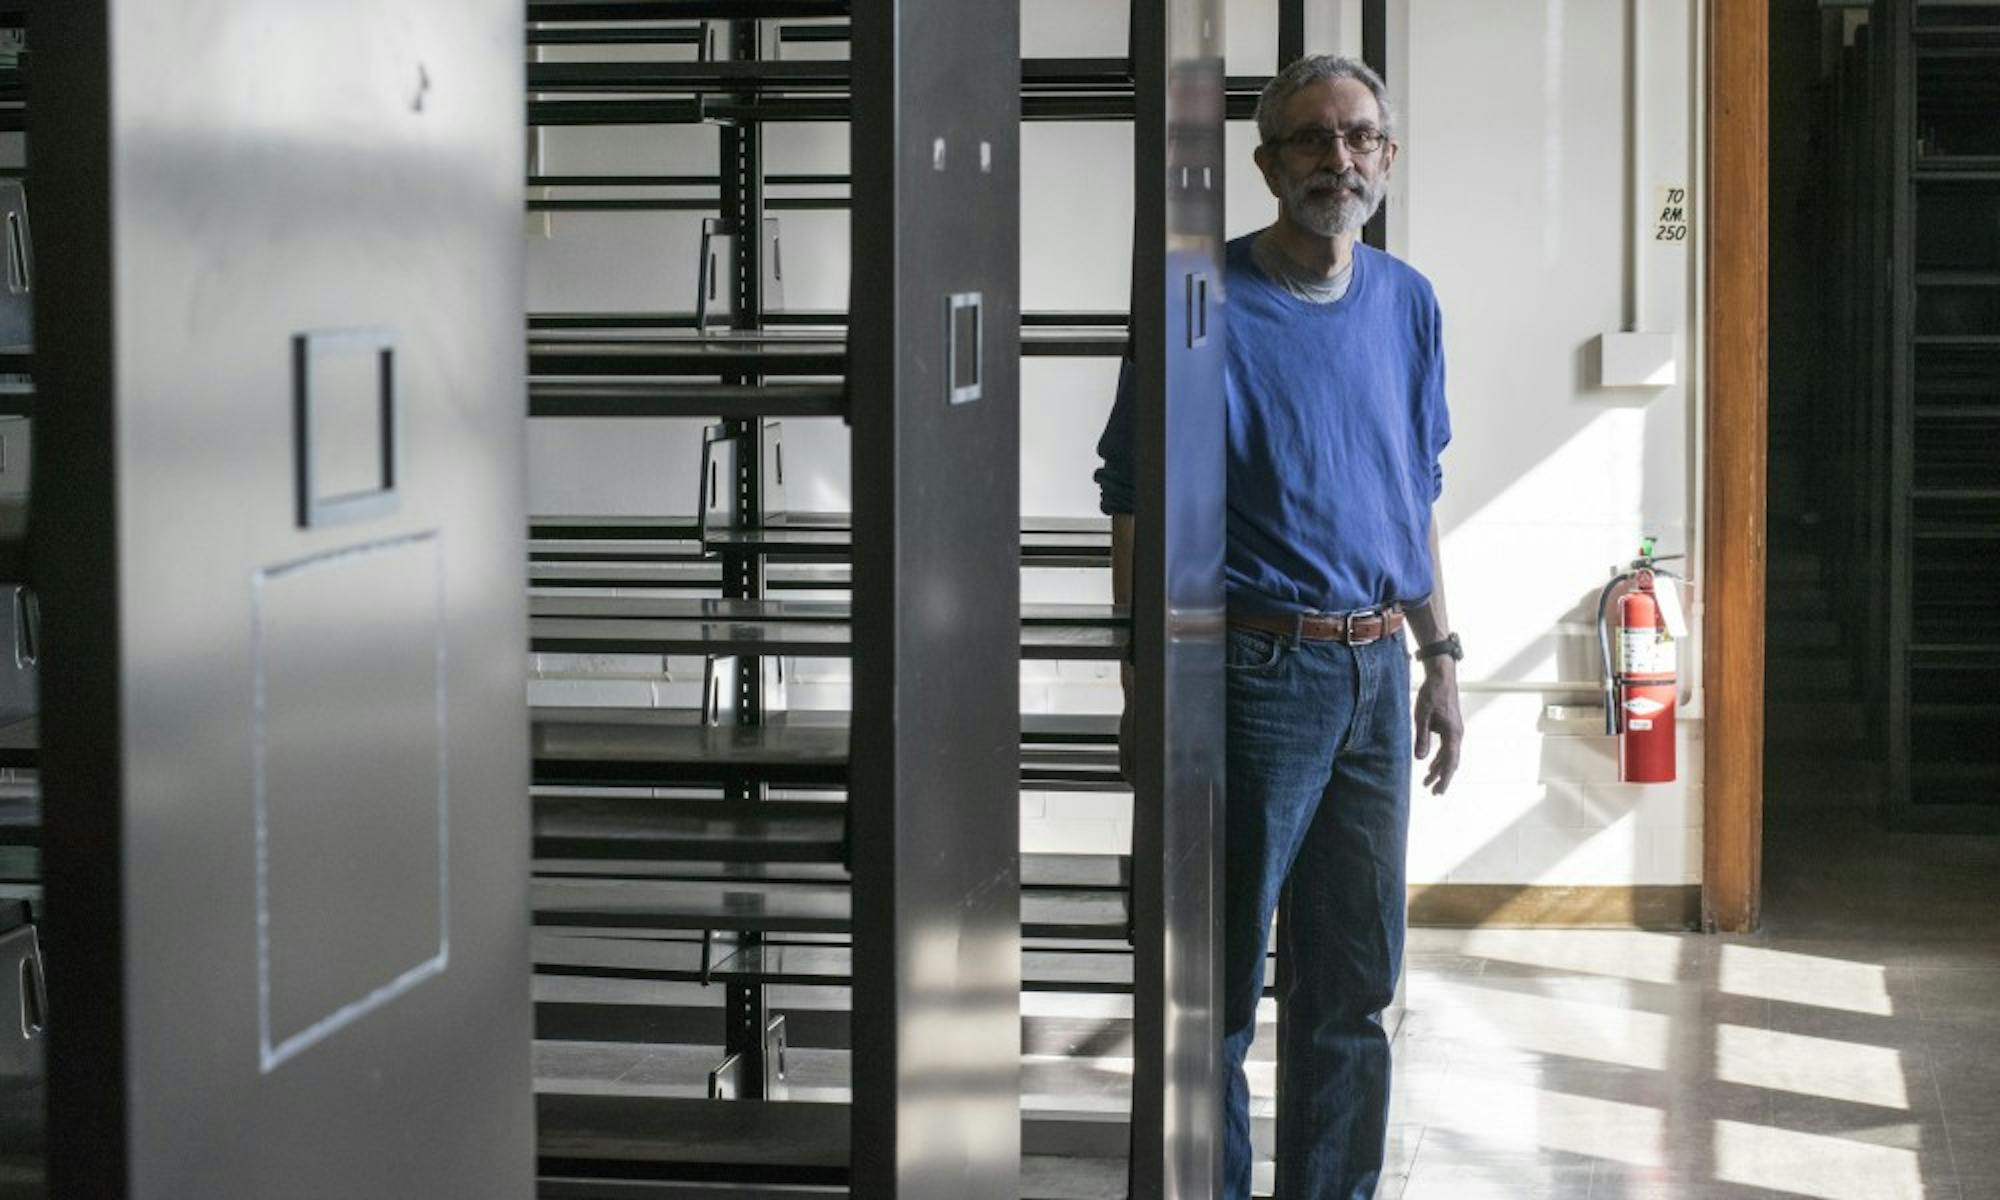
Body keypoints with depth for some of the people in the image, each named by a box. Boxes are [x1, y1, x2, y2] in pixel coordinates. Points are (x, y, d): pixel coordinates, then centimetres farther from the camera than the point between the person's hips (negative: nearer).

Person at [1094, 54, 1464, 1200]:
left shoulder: (1408, 304, 10)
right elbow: (1135, 503, -7)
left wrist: (1441, 659, 15)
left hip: (1375, 674, 6)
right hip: (1256, 669, -6)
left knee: (1354, 985, 13)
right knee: (1221, 986, 2)